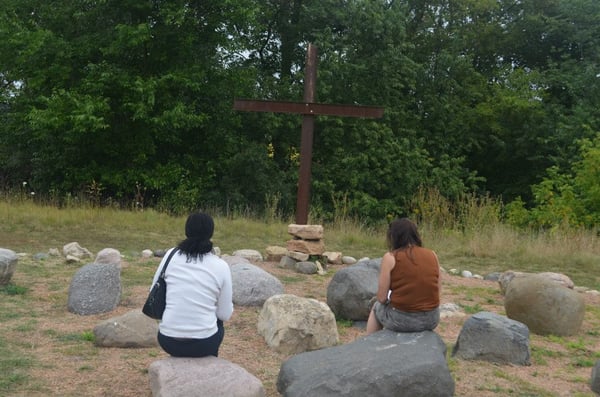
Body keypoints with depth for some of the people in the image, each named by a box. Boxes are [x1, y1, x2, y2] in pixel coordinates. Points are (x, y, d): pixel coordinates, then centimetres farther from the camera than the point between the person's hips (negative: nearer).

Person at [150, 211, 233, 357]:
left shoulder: (171, 255, -3)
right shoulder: (221, 266, -7)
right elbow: (225, 314, 0)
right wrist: (228, 301, 21)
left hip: (168, 341, 2)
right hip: (203, 344, -1)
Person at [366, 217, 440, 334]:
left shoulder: (390, 257, -9)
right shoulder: (432, 255, 2)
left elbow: (381, 298, -9)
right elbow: (436, 292, 6)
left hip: (401, 320, -4)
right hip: (431, 319, 4)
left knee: (377, 307, 29)